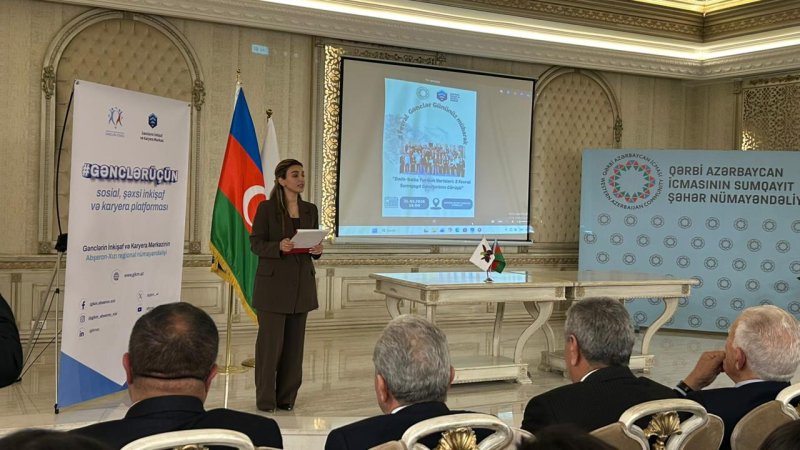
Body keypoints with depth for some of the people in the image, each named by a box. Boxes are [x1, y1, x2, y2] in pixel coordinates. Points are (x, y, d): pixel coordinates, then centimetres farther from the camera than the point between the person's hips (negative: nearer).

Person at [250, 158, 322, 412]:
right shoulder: (266, 208, -4)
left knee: (295, 341, 6)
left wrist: (317, 250, -7)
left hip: (302, 284, 5)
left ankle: (287, 397, 15)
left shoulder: (310, 209, 10)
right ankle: (265, 399, 7)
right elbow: (255, 243, -6)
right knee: (270, 341, -3)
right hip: (273, 283, -5)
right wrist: (278, 246, -23)